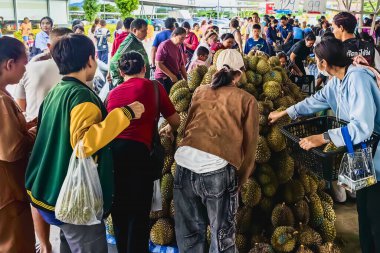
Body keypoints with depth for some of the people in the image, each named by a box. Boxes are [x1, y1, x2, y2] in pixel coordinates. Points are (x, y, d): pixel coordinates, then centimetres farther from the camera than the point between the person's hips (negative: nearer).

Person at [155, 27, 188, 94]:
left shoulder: (179, 47, 13)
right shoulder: (164, 45, -9)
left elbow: (181, 65, 18)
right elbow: (158, 63, -15)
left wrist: (186, 79, 7)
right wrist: (171, 76, -14)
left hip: (176, 78, 7)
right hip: (164, 78, -7)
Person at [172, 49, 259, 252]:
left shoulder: (199, 91, 21)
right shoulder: (247, 100, 12)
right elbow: (250, 144, 11)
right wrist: (240, 179, 22)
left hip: (184, 161, 4)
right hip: (217, 168, -4)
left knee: (189, 231, 19)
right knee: (223, 235, 13)